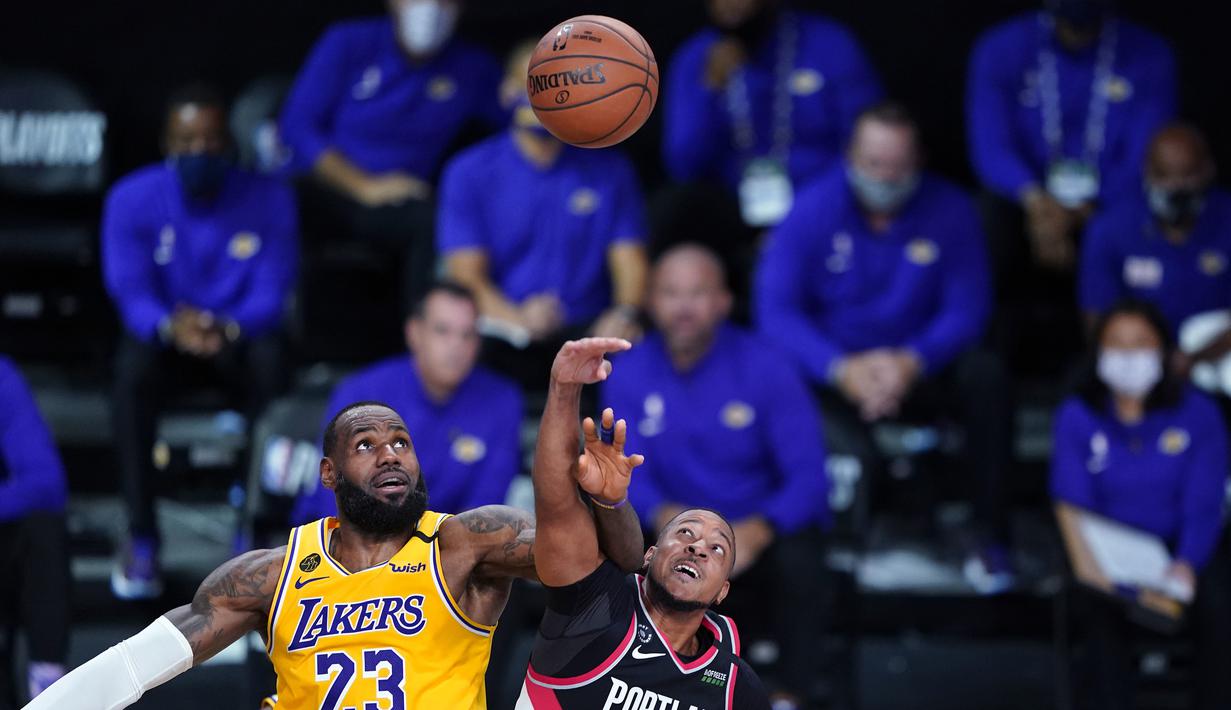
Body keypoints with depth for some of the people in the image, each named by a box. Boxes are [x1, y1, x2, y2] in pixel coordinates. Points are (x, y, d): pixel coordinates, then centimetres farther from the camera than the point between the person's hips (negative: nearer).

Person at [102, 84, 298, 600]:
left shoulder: (268, 200, -10)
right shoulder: (133, 200, -11)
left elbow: (272, 293, -15)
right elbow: (129, 291, -18)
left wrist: (227, 327, -38)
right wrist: (170, 325, -42)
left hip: (238, 334, 0)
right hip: (164, 331, 0)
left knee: (269, 360, -36)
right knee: (133, 369, -35)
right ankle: (141, 537, -30)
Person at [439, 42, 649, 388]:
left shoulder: (608, 168, 12)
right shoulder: (469, 173, 6)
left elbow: (630, 260, 7)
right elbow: (466, 273, -3)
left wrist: (624, 314, -17)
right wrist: (517, 318, -24)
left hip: (586, 332, 2)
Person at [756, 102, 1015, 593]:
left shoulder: (948, 211, -5)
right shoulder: (812, 213, -8)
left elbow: (967, 308, -8)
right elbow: (776, 309, -14)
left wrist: (912, 363, -28)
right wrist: (842, 369, -29)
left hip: (918, 372, 1)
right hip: (832, 379, -1)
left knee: (986, 374, -28)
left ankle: (990, 536, -19)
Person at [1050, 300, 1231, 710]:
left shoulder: (1197, 414, -1)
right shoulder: (1077, 418, 1)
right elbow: (1074, 505, -5)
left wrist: (1186, 565, -27)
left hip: (1181, 549, 0)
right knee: (1102, 610, -34)